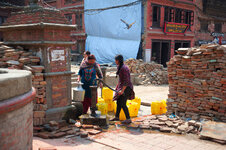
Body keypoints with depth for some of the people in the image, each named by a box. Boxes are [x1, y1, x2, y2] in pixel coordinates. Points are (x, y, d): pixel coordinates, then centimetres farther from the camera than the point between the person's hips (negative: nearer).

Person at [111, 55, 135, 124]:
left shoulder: (124, 68, -22)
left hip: (126, 87, -10)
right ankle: (117, 117, 29)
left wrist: (122, 90, -25)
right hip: (121, 86, 10)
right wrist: (117, 86, 24)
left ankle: (128, 119, 2)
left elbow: (126, 81, -24)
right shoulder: (119, 67, 8)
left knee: (122, 104, -8)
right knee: (118, 102, 16)